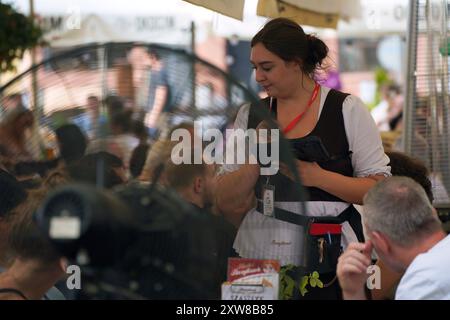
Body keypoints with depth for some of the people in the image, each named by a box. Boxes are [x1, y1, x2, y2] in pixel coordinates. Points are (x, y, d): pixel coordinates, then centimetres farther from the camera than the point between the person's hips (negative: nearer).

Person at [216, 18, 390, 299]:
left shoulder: (347, 110, -1)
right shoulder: (251, 115, 9)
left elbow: (381, 189, -6)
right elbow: (226, 199, 6)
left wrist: (318, 176, -18)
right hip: (260, 252, 3)